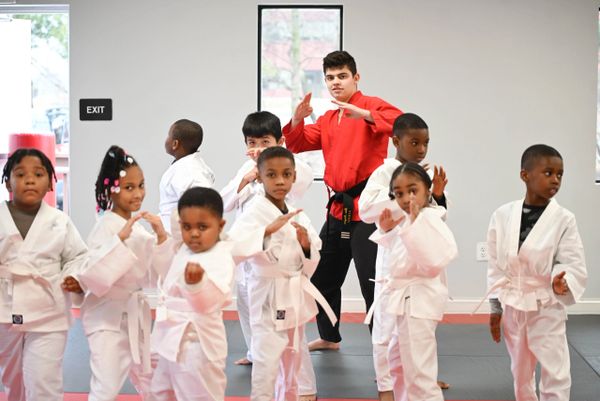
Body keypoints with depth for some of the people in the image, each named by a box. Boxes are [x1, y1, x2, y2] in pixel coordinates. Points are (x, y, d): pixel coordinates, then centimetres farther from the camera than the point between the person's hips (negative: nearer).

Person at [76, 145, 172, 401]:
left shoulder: (138, 225, 6)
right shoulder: (106, 225, -16)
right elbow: (93, 273, -27)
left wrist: (161, 236, -6)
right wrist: (120, 238, -31)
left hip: (136, 314, 8)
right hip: (108, 316, -8)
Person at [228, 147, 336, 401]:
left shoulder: (297, 215, 5)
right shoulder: (255, 212, -14)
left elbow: (310, 264, 10)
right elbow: (233, 245, -31)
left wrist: (307, 246, -11)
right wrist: (269, 230, -36)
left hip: (296, 296, 7)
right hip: (269, 298, -7)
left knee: (292, 363, 21)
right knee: (266, 366, -7)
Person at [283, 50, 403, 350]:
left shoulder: (372, 105, -6)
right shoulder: (328, 120, 16)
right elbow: (297, 144, 12)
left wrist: (364, 115, -36)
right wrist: (297, 120, -7)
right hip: (338, 209, 9)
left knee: (373, 285, -12)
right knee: (323, 277, 21)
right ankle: (329, 338, 40)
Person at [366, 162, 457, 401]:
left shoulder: (429, 219, -17)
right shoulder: (405, 220, 9)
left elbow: (432, 263, -29)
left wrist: (412, 224, -31)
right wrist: (387, 230, 6)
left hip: (418, 302, -10)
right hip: (405, 301, 10)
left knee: (419, 376, -10)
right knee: (398, 367, 26)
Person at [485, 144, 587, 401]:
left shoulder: (563, 219, -10)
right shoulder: (503, 215, -4)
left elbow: (574, 264, -10)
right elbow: (496, 264, 3)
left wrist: (562, 282, -32)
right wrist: (496, 306, 4)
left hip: (547, 307, -2)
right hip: (512, 307, 3)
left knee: (556, 376, -3)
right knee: (521, 374, 18)